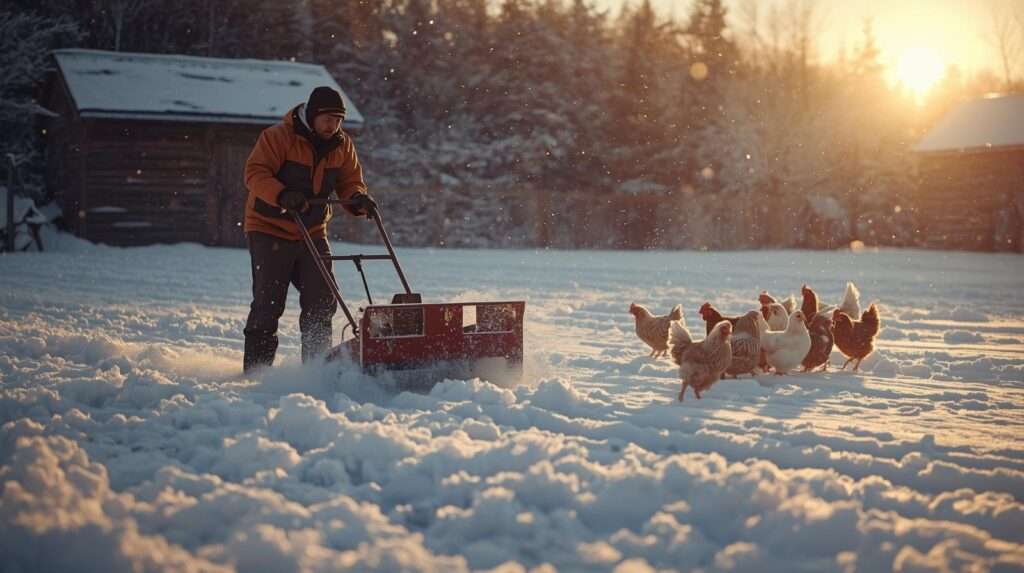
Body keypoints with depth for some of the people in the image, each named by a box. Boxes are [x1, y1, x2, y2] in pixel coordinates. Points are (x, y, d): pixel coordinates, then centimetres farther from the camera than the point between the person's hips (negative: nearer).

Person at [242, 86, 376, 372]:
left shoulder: (342, 145, 4)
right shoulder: (277, 137, -14)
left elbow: (350, 181, 8)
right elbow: (255, 173, -20)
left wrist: (357, 199, -17)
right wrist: (282, 195, -37)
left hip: (313, 231, 5)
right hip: (269, 230, -5)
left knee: (322, 300, 1)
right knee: (268, 302, -5)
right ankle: (255, 367, 6)